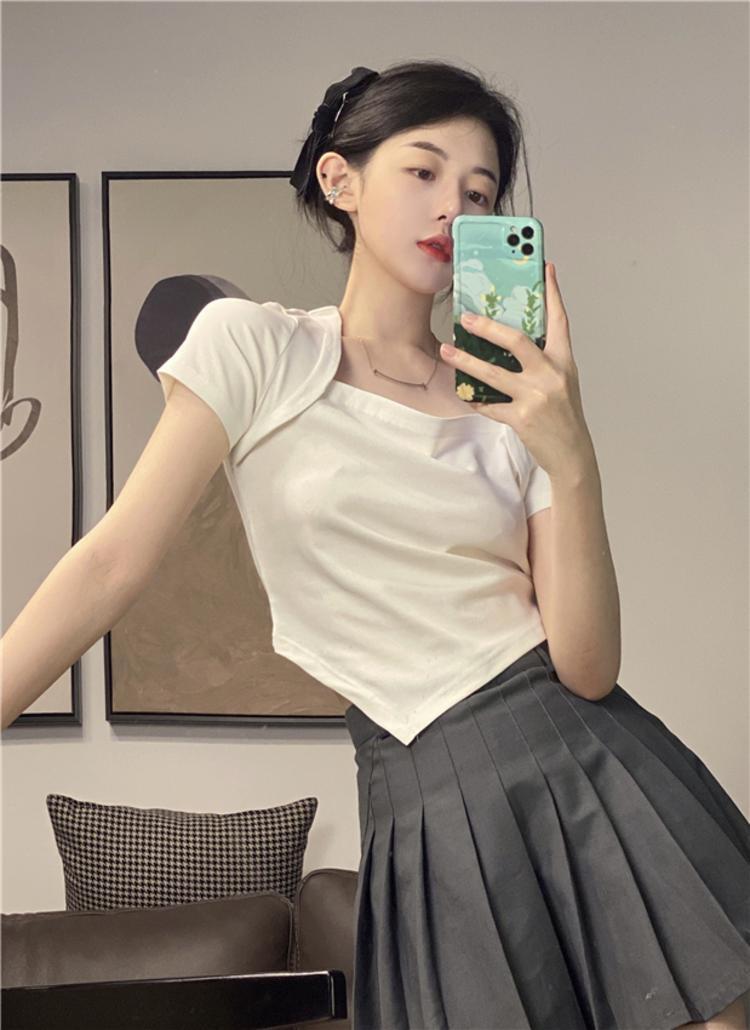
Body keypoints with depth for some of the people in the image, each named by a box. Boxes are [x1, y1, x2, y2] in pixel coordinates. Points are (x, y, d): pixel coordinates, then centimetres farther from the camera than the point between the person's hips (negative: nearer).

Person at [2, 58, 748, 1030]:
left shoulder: (516, 404, 5)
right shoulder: (253, 348, 0)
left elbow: (588, 669, -5)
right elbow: (112, 562, -5)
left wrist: (574, 468, -18)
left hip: (588, 767, 3)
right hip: (431, 799, -2)